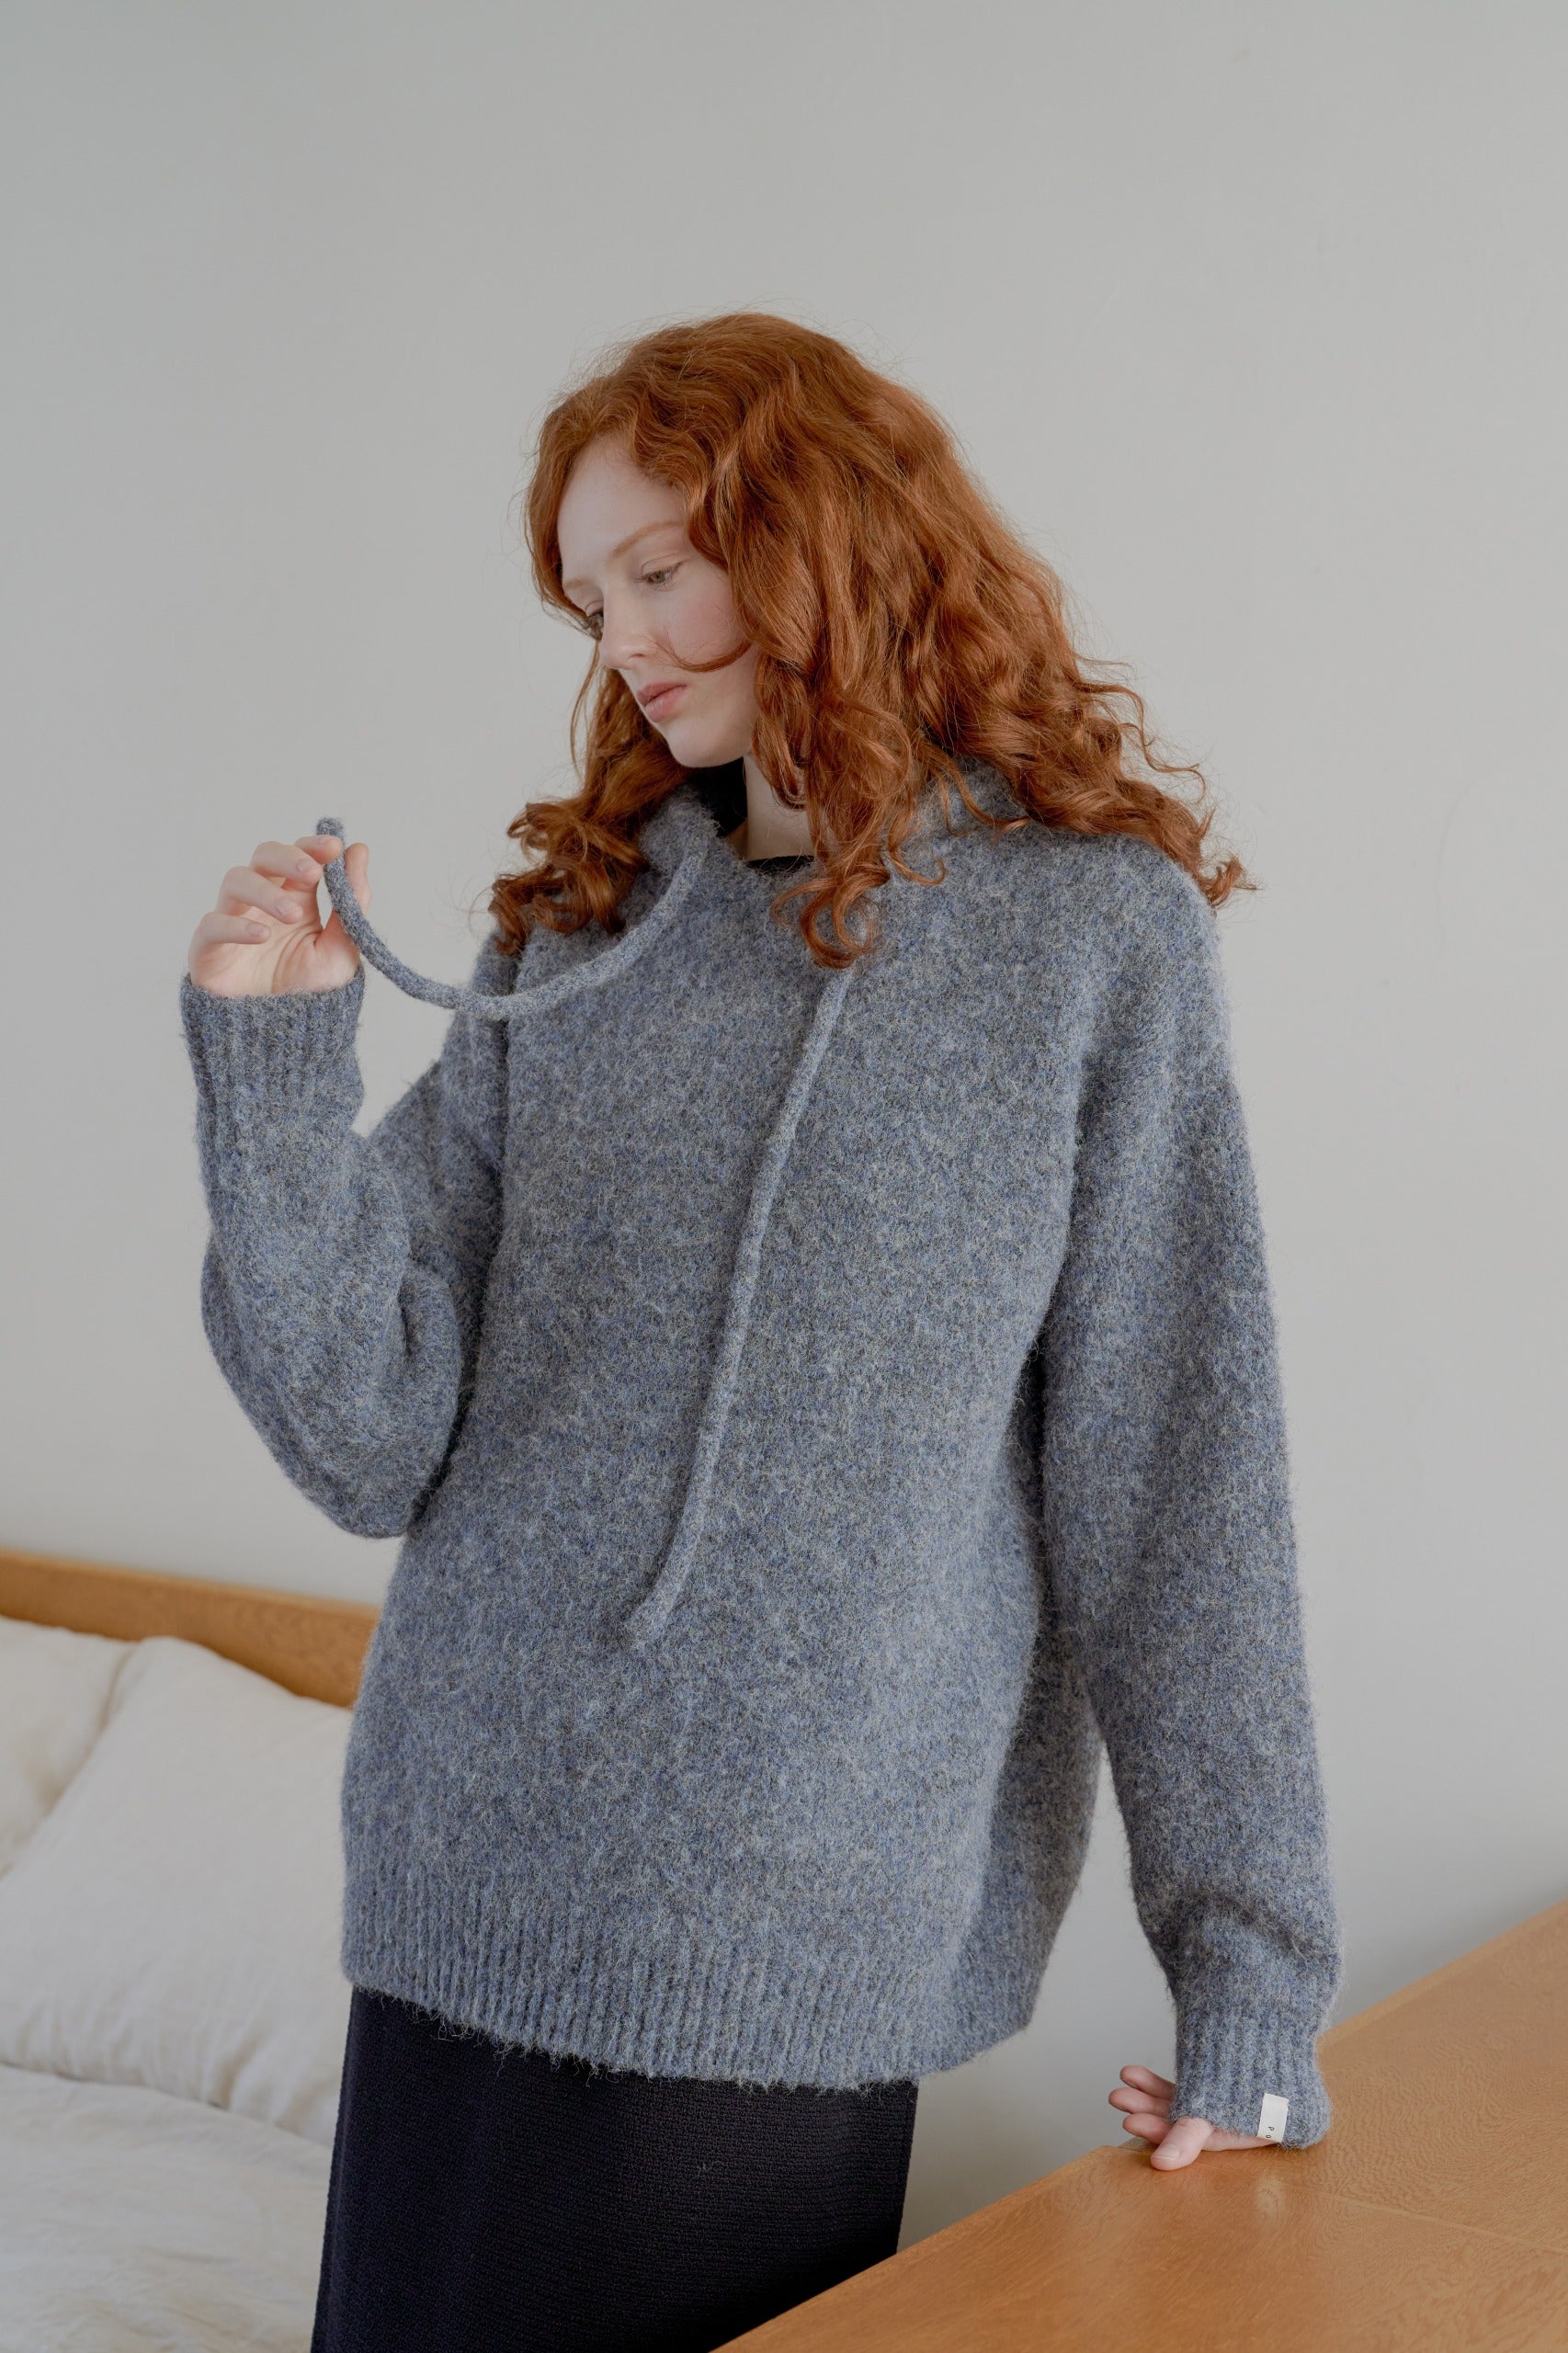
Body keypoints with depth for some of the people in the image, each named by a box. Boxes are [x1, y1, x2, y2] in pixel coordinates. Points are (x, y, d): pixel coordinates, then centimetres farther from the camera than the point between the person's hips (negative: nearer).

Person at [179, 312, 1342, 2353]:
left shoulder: (1096, 934, -3)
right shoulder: (574, 941, 7)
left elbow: (1177, 1476, -5)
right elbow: (376, 1449, 2)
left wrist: (1248, 1968, -5)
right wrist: (274, 1076, -11)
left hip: (813, 1957, -3)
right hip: (465, 1912, 4)